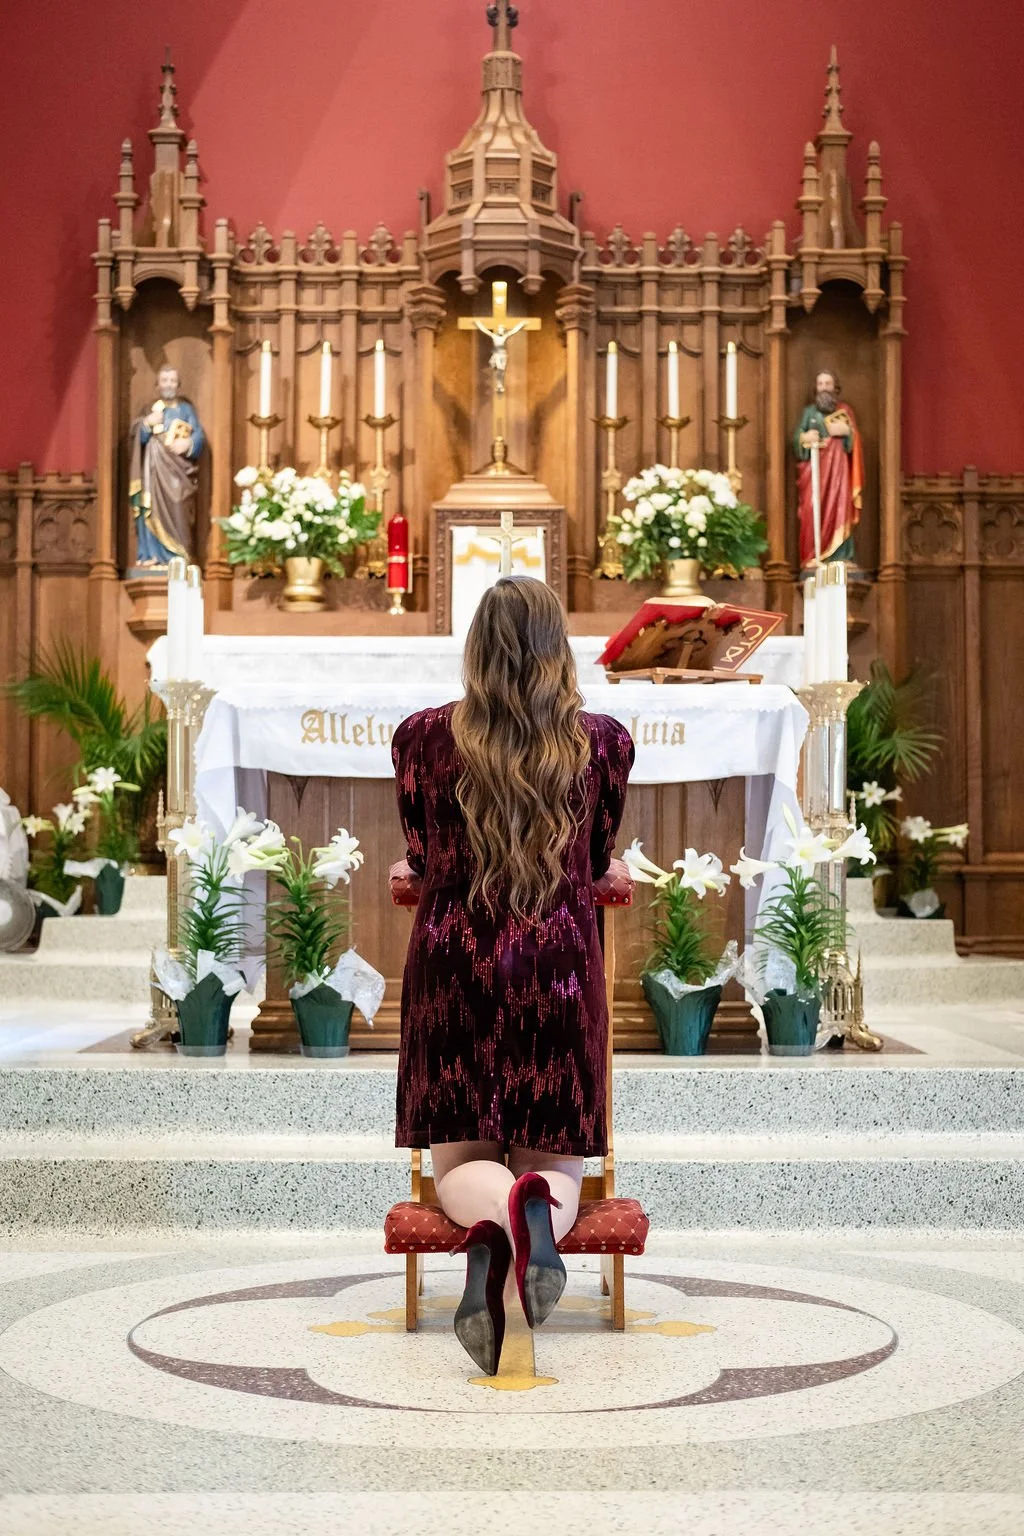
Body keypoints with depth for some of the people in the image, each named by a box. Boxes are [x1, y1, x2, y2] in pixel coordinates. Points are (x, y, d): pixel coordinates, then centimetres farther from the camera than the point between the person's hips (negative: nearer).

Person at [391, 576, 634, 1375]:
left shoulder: (422, 736, -2)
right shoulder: (605, 741, -1)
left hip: (453, 962, 0)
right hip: (559, 964, 0)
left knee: (460, 1158, 12)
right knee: (557, 1159, 12)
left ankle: (488, 1225, -26)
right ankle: (538, 1207, -28)